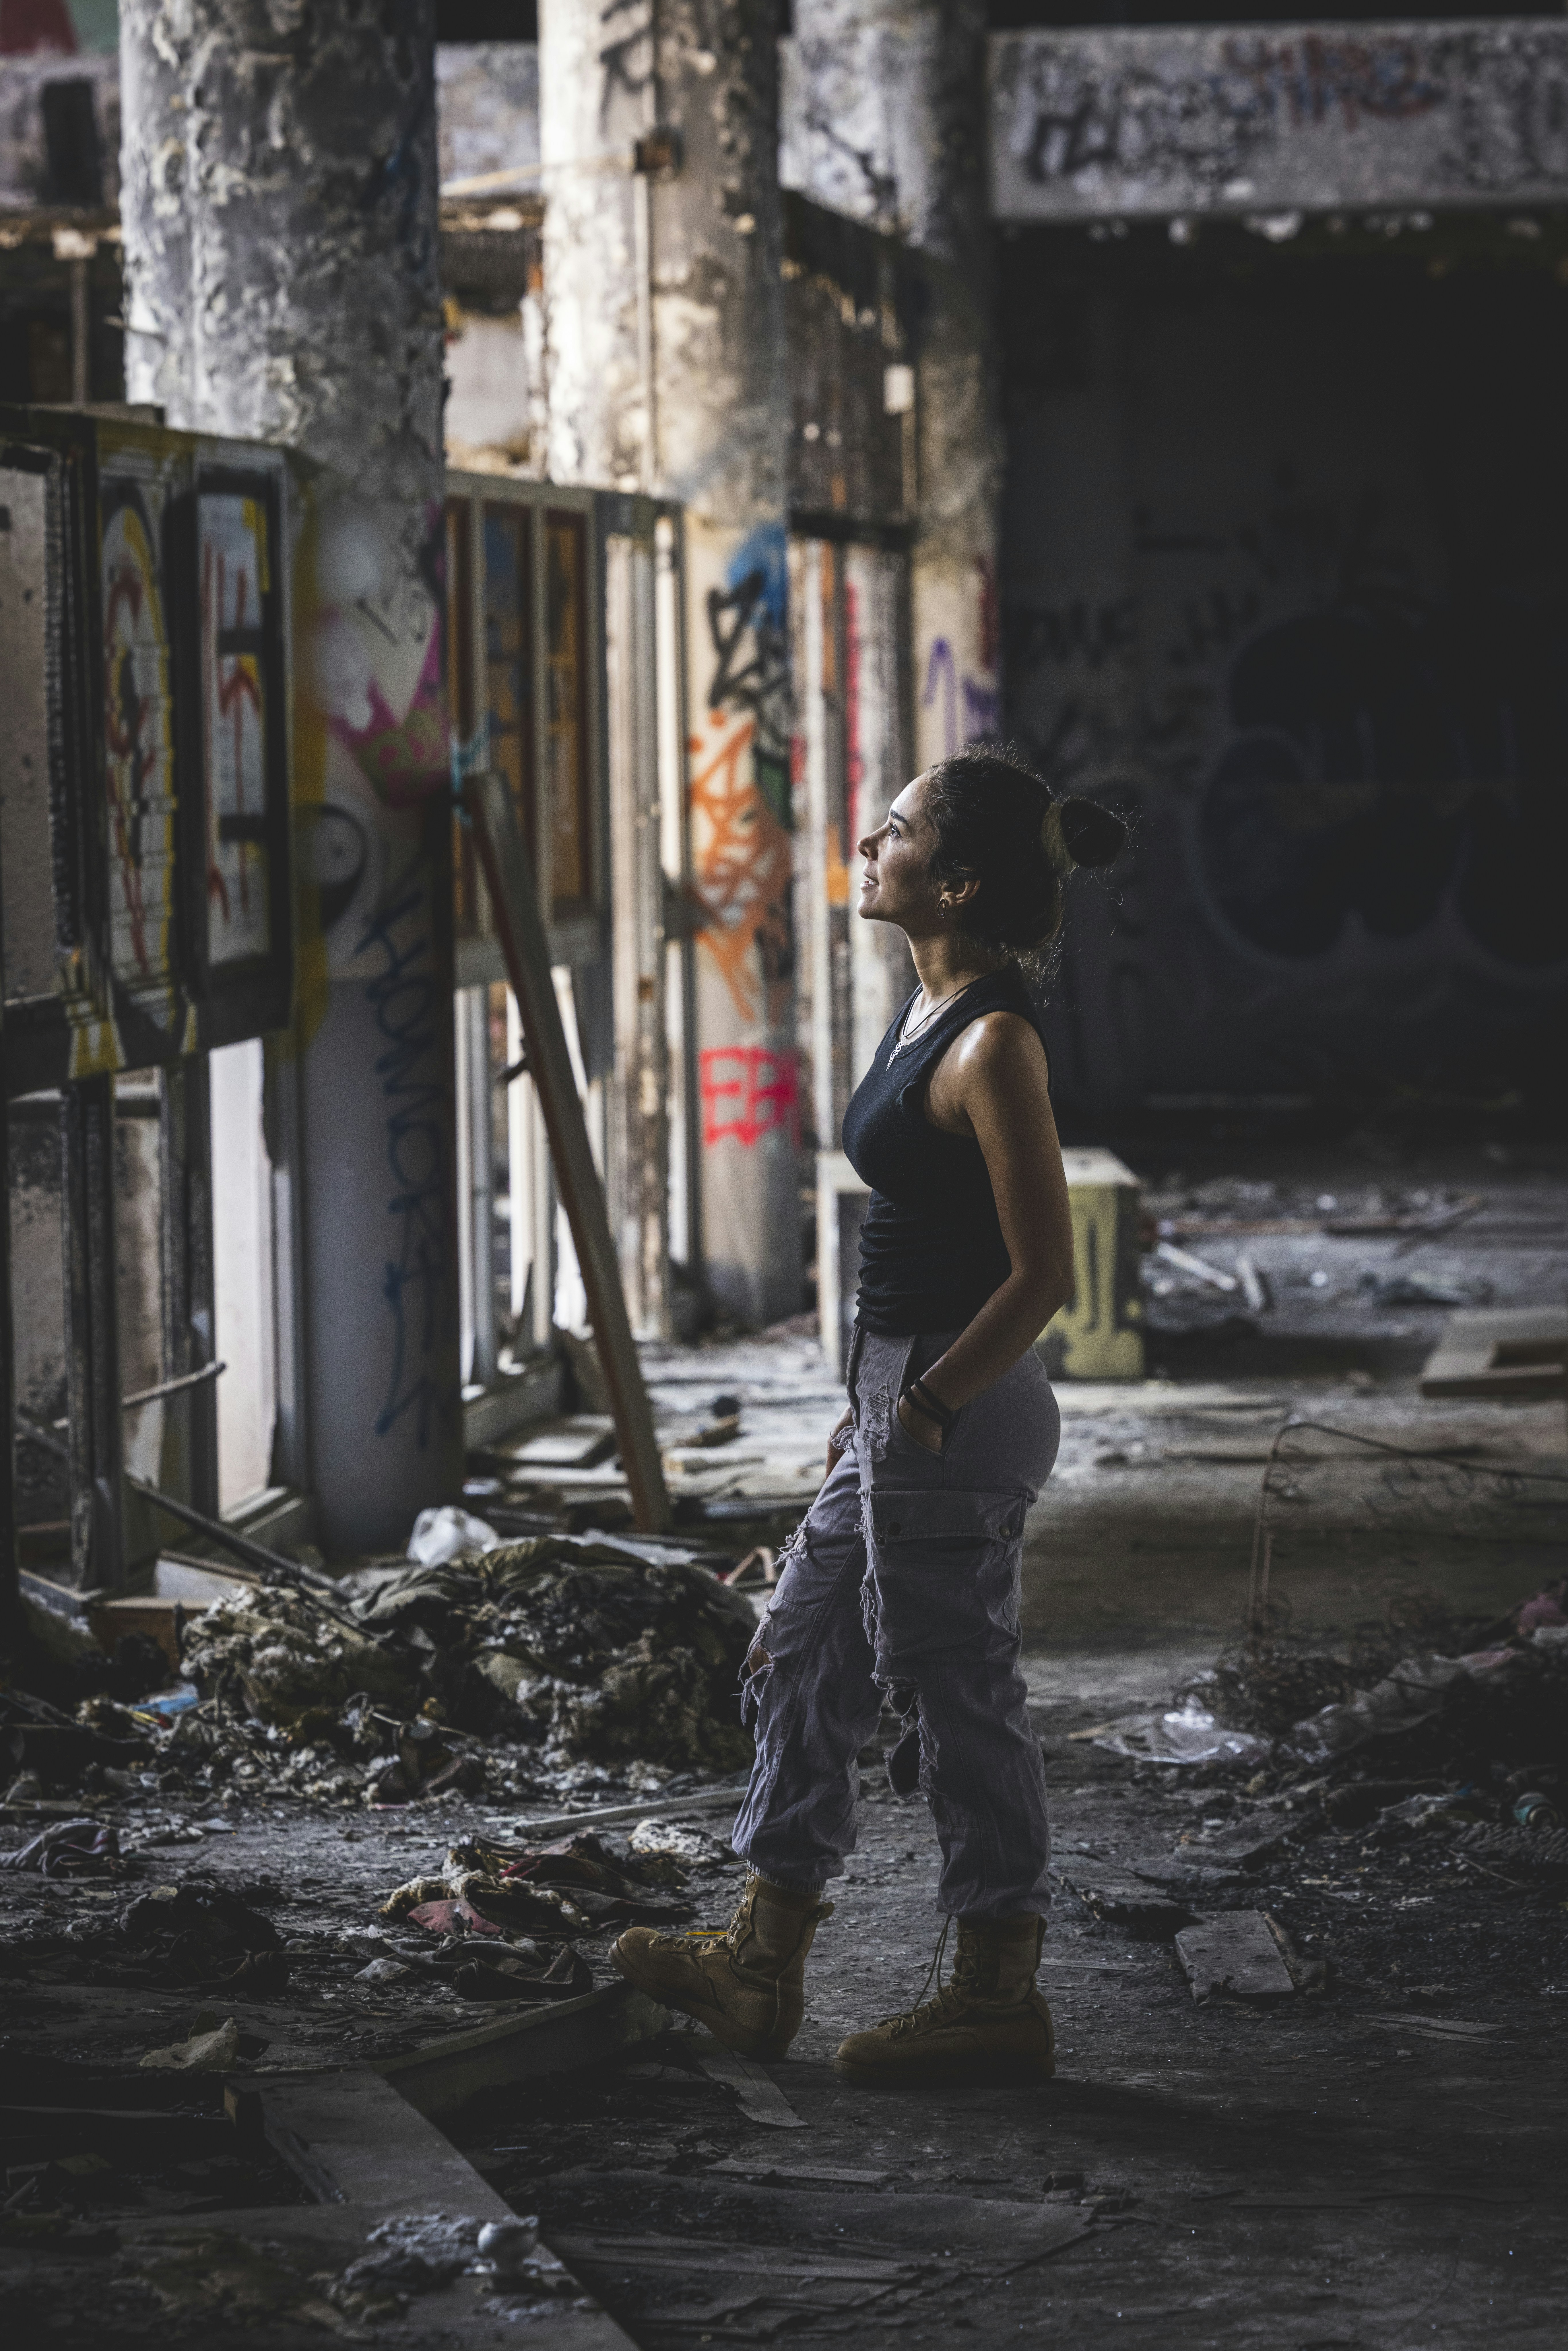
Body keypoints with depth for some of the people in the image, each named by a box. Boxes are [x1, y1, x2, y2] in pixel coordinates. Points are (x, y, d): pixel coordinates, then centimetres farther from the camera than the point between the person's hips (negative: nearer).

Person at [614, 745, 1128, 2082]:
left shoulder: (993, 1044, -20)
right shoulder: (932, 1012, 10)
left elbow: (1044, 1272, -21)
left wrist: (928, 1409, -16)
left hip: (960, 1420, -10)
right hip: (904, 1401, 10)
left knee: (959, 1695, 1)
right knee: (803, 1661, 16)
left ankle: (998, 2000, 14)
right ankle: (761, 1968, 25)